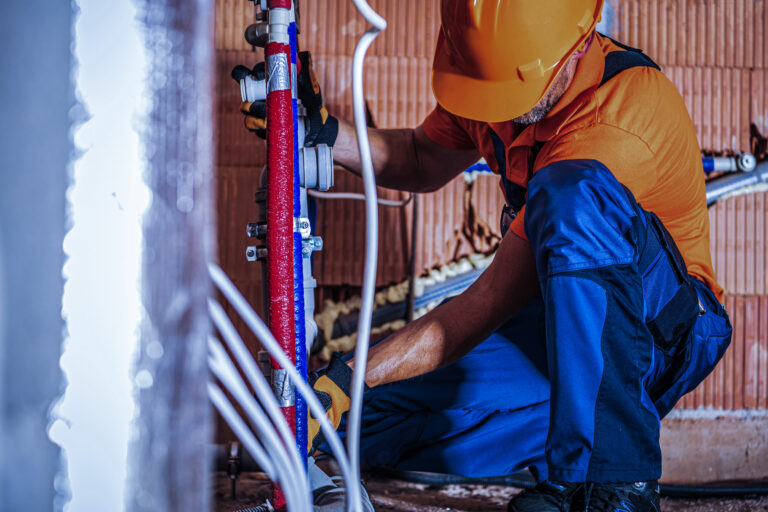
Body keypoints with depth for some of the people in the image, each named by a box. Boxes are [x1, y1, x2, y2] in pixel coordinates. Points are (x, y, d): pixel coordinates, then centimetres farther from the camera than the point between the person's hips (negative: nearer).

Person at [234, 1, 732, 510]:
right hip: (553, 321, 7)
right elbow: (424, 162, 13)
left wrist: (345, 380, -32)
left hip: (664, 330, -6)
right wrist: (325, 131, -7)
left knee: (572, 194, -37)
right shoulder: (498, 71, -6)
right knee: (375, 415, -12)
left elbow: (490, 302, -31)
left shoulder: (616, 117, -30)